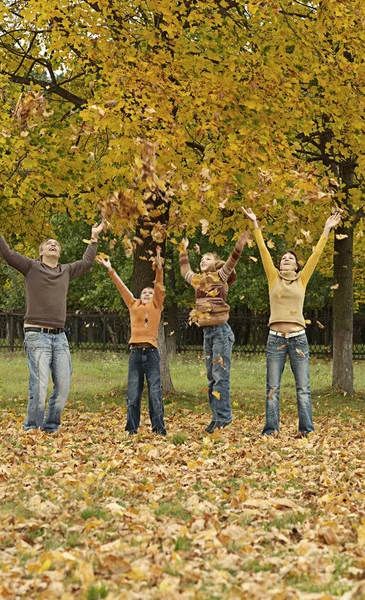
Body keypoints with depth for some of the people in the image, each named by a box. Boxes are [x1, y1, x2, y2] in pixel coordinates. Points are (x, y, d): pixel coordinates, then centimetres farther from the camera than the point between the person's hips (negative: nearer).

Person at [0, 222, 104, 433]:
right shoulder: (31, 267, 4)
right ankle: (31, 430, -1)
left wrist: (94, 238, 35)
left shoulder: (66, 271, 16)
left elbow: (86, 262, 32)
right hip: (37, 336, -5)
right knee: (39, 387, -11)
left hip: (60, 337, 5)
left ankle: (51, 428, 13)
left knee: (63, 386, 1)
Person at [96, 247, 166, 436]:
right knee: (133, 393, 2)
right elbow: (122, 287, 16)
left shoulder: (156, 305, 10)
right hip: (135, 351, 2)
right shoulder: (133, 306, 16)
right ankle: (132, 428, 8)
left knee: (155, 392, -3)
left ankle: (159, 428, 0)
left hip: (151, 351, -2)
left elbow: (159, 286, -1)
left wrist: (159, 266, -12)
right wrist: (110, 270, 15)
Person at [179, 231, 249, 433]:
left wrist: (240, 243, -27)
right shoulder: (197, 279, 17)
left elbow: (232, 260, -14)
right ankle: (216, 416, 10)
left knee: (220, 374, -9)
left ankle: (223, 416, -8)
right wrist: (183, 251, 43)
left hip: (221, 330, -7)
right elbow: (184, 270, 36)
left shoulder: (220, 276, 0)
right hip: (207, 331, 7)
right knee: (211, 376, 7)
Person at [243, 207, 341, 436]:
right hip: (276, 338, 0)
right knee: (273, 388, 2)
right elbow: (264, 250, 5)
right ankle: (271, 430, 4)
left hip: (299, 338, 0)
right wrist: (255, 224, 1)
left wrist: (327, 230, 3)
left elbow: (316, 255, 6)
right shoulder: (274, 279, 8)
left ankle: (307, 430, 2)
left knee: (303, 388, 1)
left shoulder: (302, 280, 9)